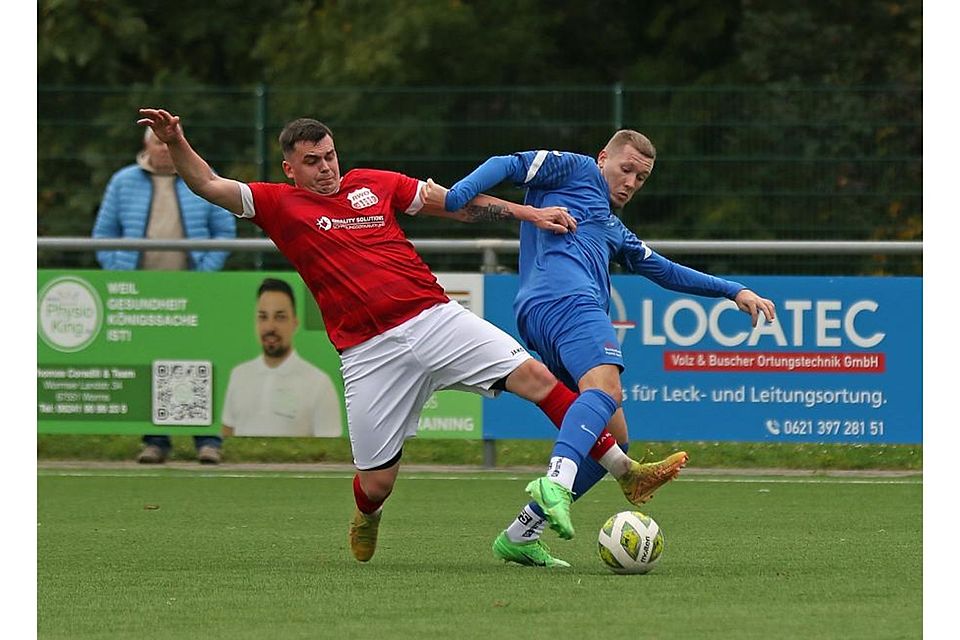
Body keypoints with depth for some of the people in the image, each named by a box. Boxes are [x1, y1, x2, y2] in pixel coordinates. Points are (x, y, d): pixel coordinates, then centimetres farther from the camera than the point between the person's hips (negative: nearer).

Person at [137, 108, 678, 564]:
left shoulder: (374, 185, 13)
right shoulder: (279, 205, 5)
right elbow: (208, 185, -2)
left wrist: (528, 213, 14)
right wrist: (176, 143, -20)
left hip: (436, 317, 2)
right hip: (370, 353, -2)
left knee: (535, 377, -13)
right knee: (377, 482, -2)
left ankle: (627, 472, -7)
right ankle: (367, 518, 38)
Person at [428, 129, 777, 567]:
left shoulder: (615, 232, 40)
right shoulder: (575, 170, 17)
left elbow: (666, 271, 47)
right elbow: (506, 167, 4)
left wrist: (733, 291, 44)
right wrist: (454, 197, -13)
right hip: (565, 298, -10)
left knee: (614, 440, 6)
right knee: (604, 388, -34)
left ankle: (521, 535, 2)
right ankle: (556, 482, -61)